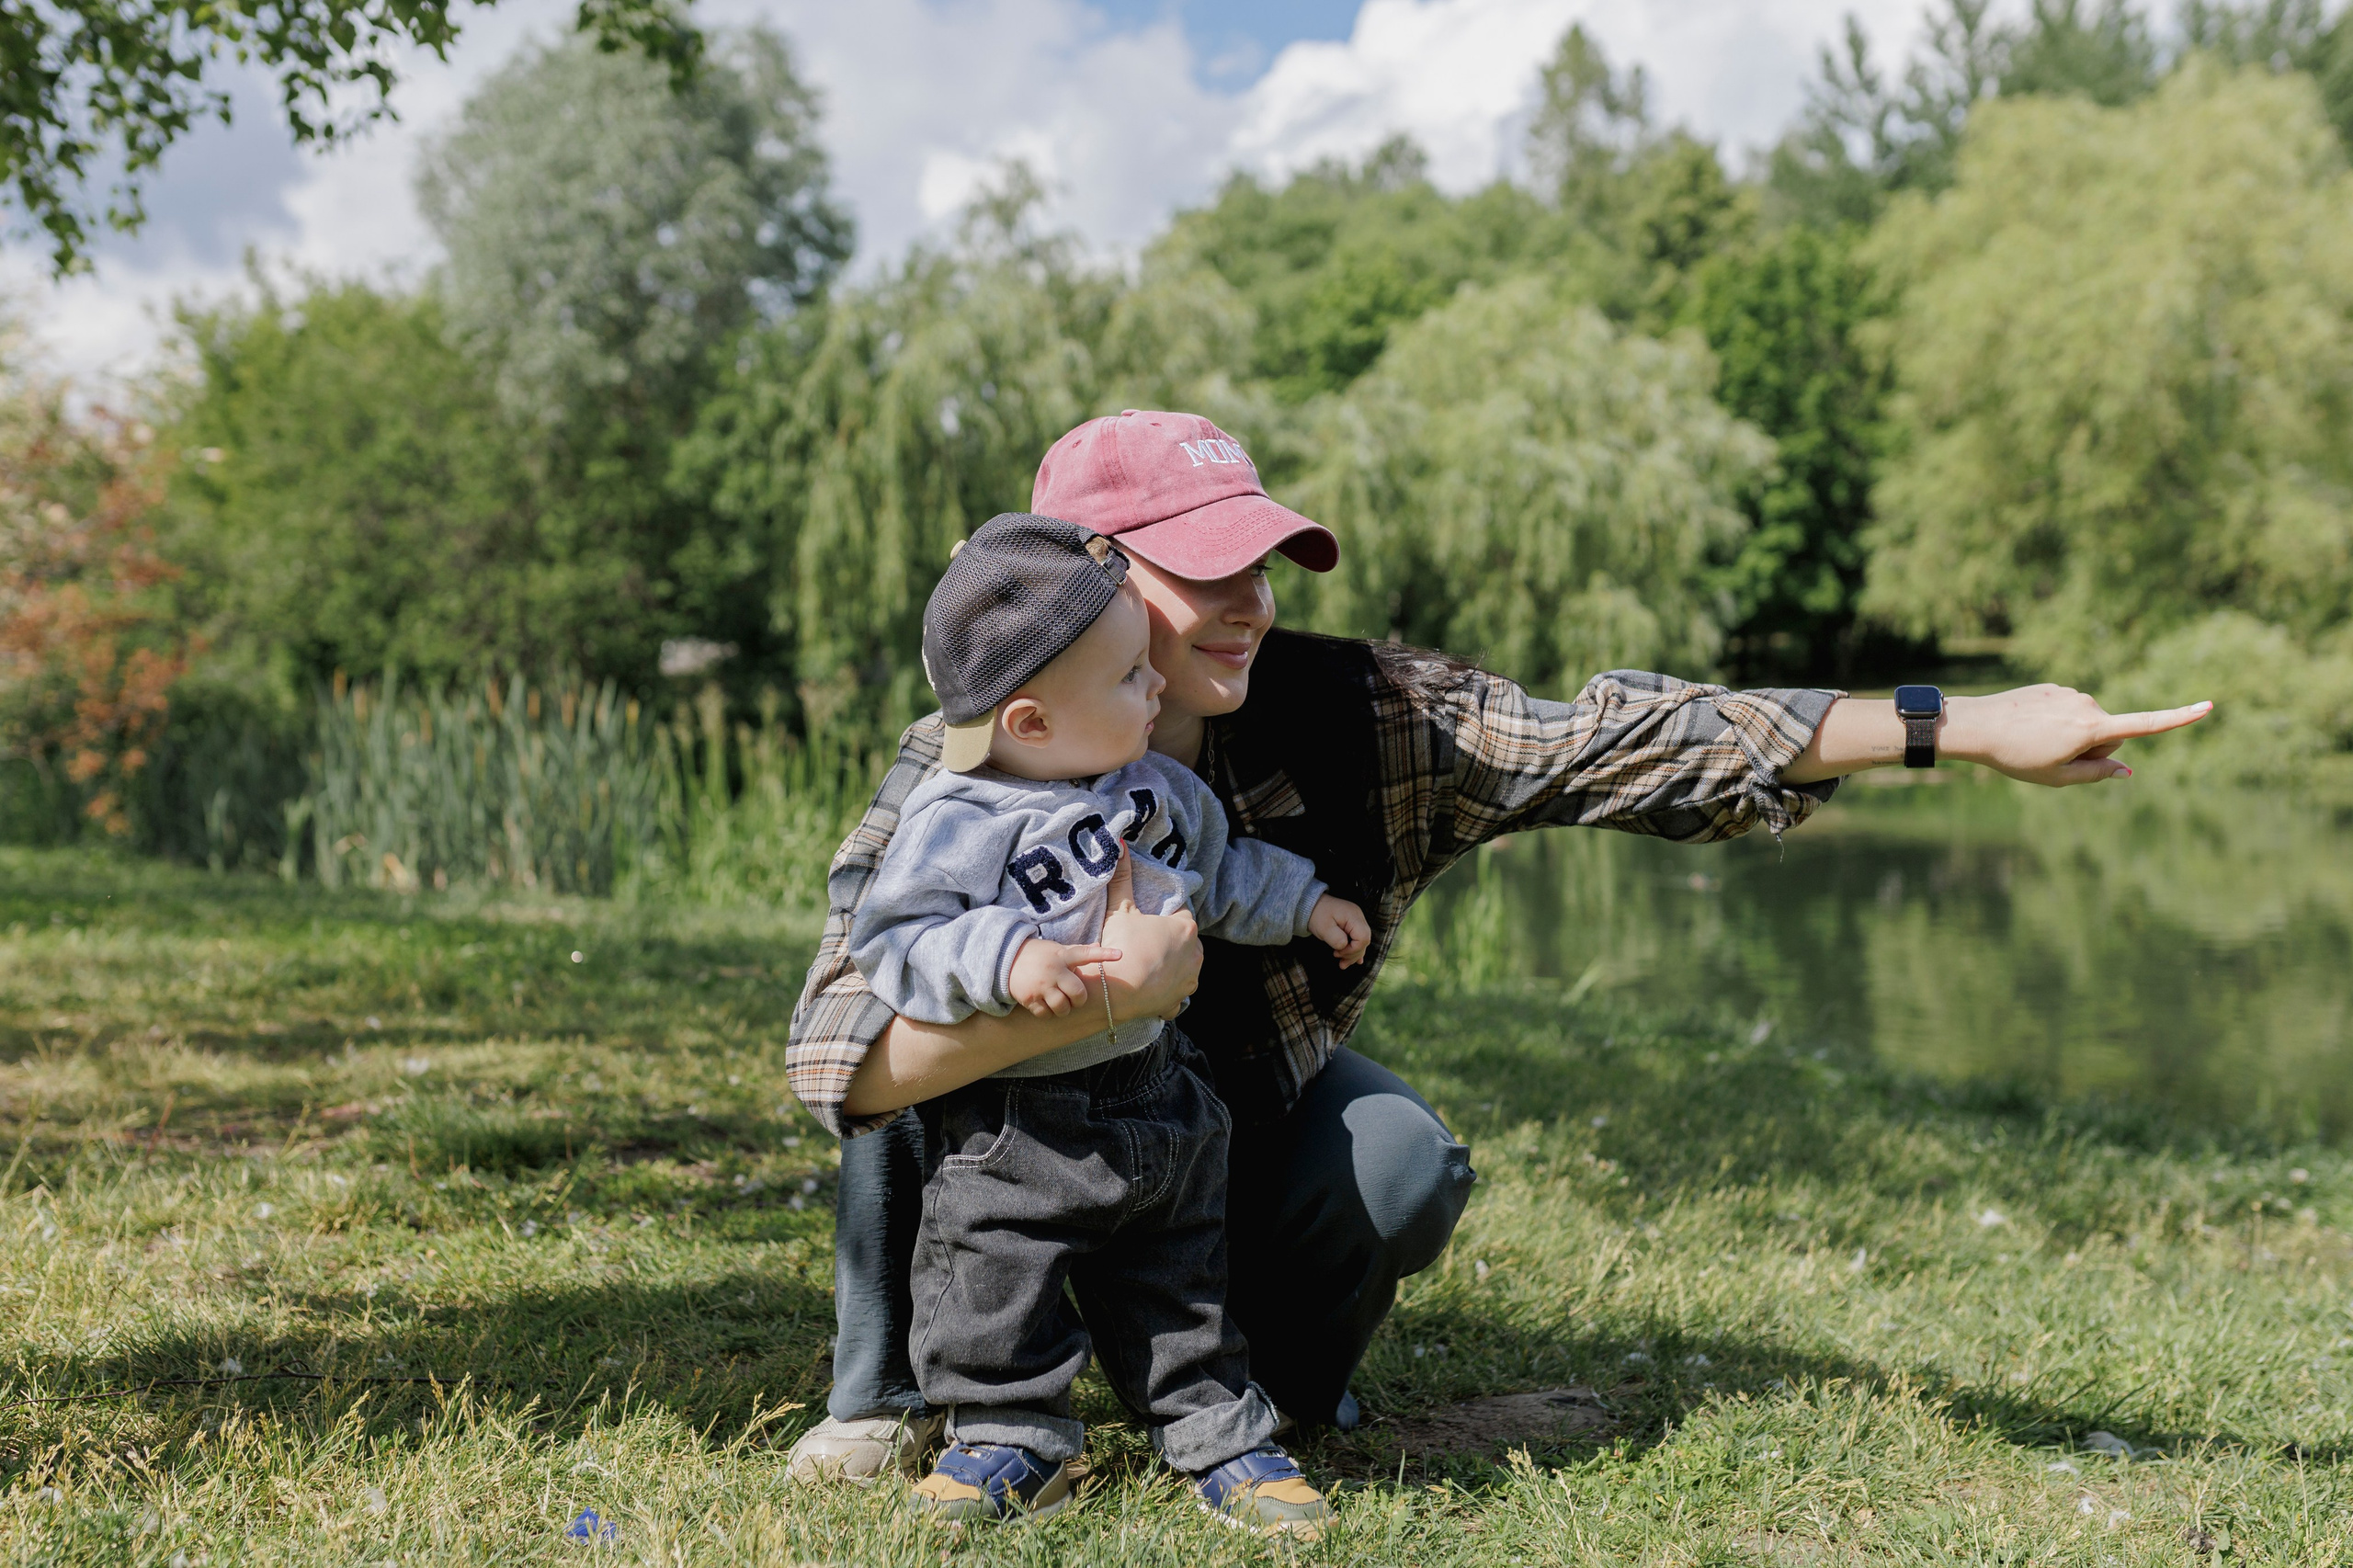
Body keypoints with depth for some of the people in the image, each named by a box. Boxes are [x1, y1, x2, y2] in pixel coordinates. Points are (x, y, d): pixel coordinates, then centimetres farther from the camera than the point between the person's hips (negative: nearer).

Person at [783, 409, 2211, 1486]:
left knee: (1405, 1164, -28)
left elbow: (1612, 741, -23)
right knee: (924, 1057, -31)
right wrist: (1100, 990, -54)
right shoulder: (964, 769, -26)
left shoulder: (1349, 716, -21)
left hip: (1257, 1114, 2)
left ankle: (1285, 1391, 7)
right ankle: (892, 1385, -4)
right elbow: (839, 1057, -38)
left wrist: (1959, 729, -27)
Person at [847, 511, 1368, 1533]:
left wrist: (1300, 903, 23)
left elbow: (1215, 871, 21)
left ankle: (1219, 1438, 25)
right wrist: (1003, 957, -34)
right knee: (993, 1289, 0)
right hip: (1009, 1124, -5)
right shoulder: (955, 824, -18)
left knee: (1177, 1284, 13)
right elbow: (894, 939, -22)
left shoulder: (1155, 787, 4)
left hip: (1151, 1096, 5)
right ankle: (1014, 1439, 20)